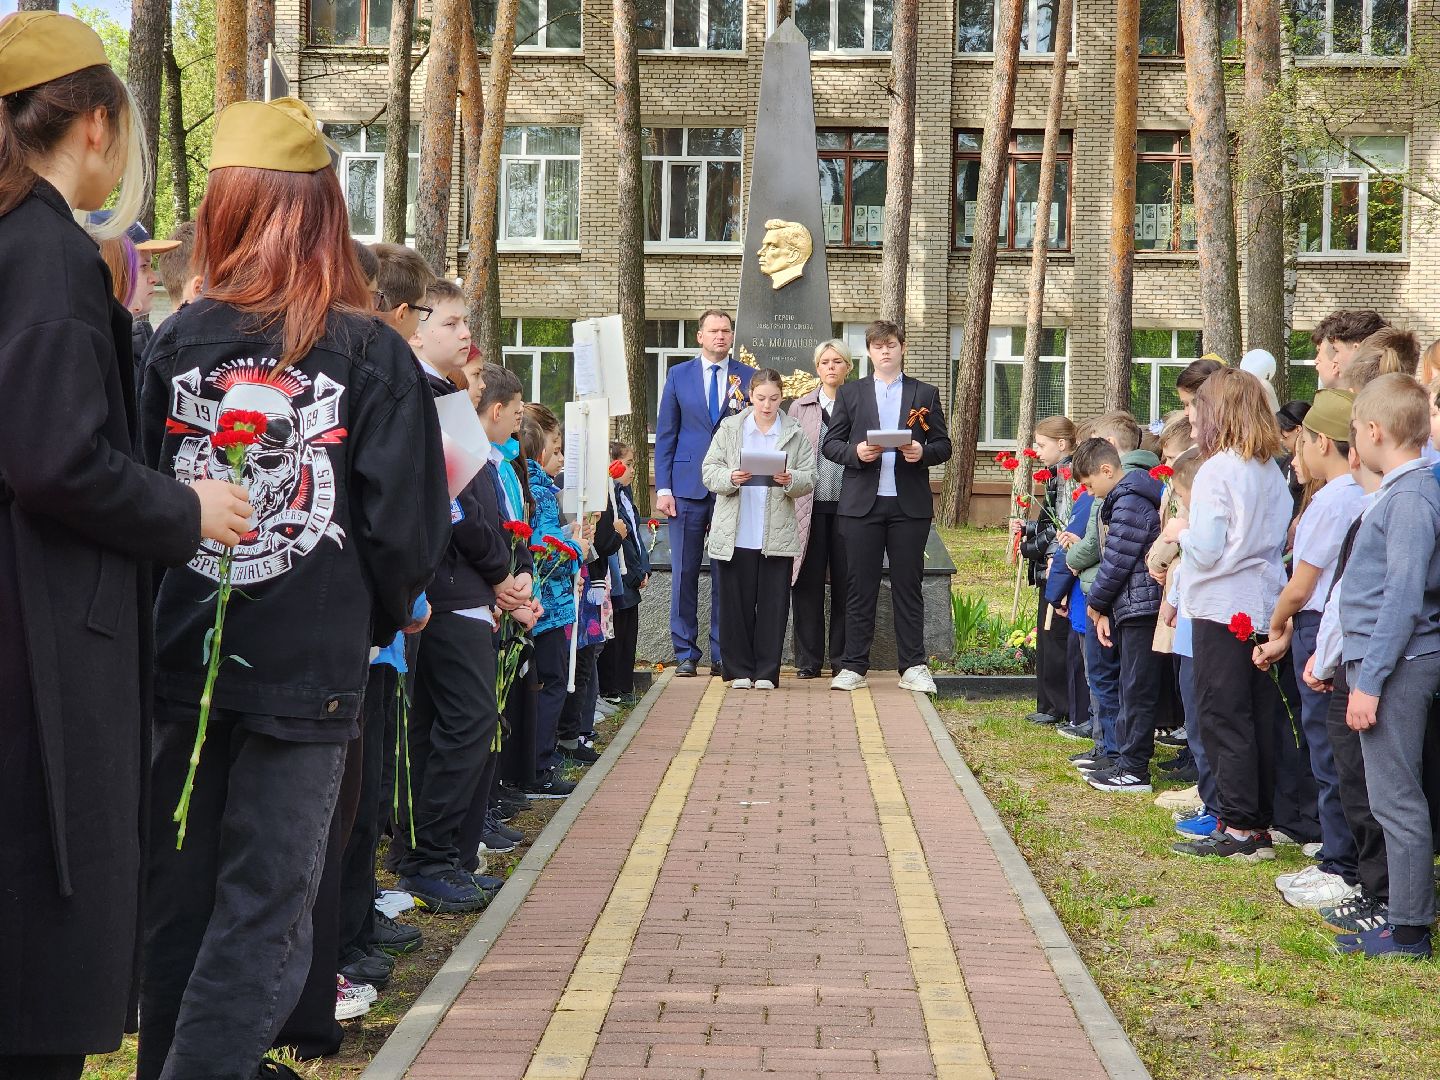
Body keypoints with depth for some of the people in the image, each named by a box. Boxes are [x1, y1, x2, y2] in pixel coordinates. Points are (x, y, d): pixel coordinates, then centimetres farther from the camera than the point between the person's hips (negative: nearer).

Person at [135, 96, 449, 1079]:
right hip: (311, 667, -3)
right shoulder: (372, 353, -8)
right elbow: (408, 529, -10)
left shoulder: (178, 342, -1)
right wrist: (378, 624, 9)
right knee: (262, 914, 3)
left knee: (179, 893, 17)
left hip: (184, 661, 3)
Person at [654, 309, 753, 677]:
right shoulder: (678, 376, 8)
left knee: (726, 574, 2)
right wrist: (663, 488, -1)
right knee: (684, 573, 2)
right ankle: (685, 653, 9)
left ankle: (723, 653, 9)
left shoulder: (749, 378, 6)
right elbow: (665, 435, 7)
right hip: (688, 487, 1)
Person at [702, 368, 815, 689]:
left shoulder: (795, 433, 7)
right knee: (738, 601, 3)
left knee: (773, 602, 1)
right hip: (737, 533, 0)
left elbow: (809, 478, 5)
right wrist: (730, 478, -16)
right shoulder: (730, 428, 7)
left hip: (778, 534, 0)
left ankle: (766, 671, 9)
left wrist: (791, 480, -16)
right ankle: (740, 670, 12)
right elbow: (709, 470, 4)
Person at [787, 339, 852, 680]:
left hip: (847, 505, -1)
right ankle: (809, 660, 8)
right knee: (807, 582, 1)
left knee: (845, 583, 1)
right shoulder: (800, 407, 12)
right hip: (809, 505, 1)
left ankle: (843, 659, 10)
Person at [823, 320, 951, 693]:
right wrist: (855, 452, -12)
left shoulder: (926, 394, 11)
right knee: (860, 588, 2)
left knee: (908, 586, 3)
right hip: (862, 504, 0)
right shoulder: (850, 393, 11)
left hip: (910, 505, 0)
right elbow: (830, 443, 8)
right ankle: (853, 667, 6)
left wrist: (923, 452, -12)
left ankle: (913, 667, 8)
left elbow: (943, 446, 9)